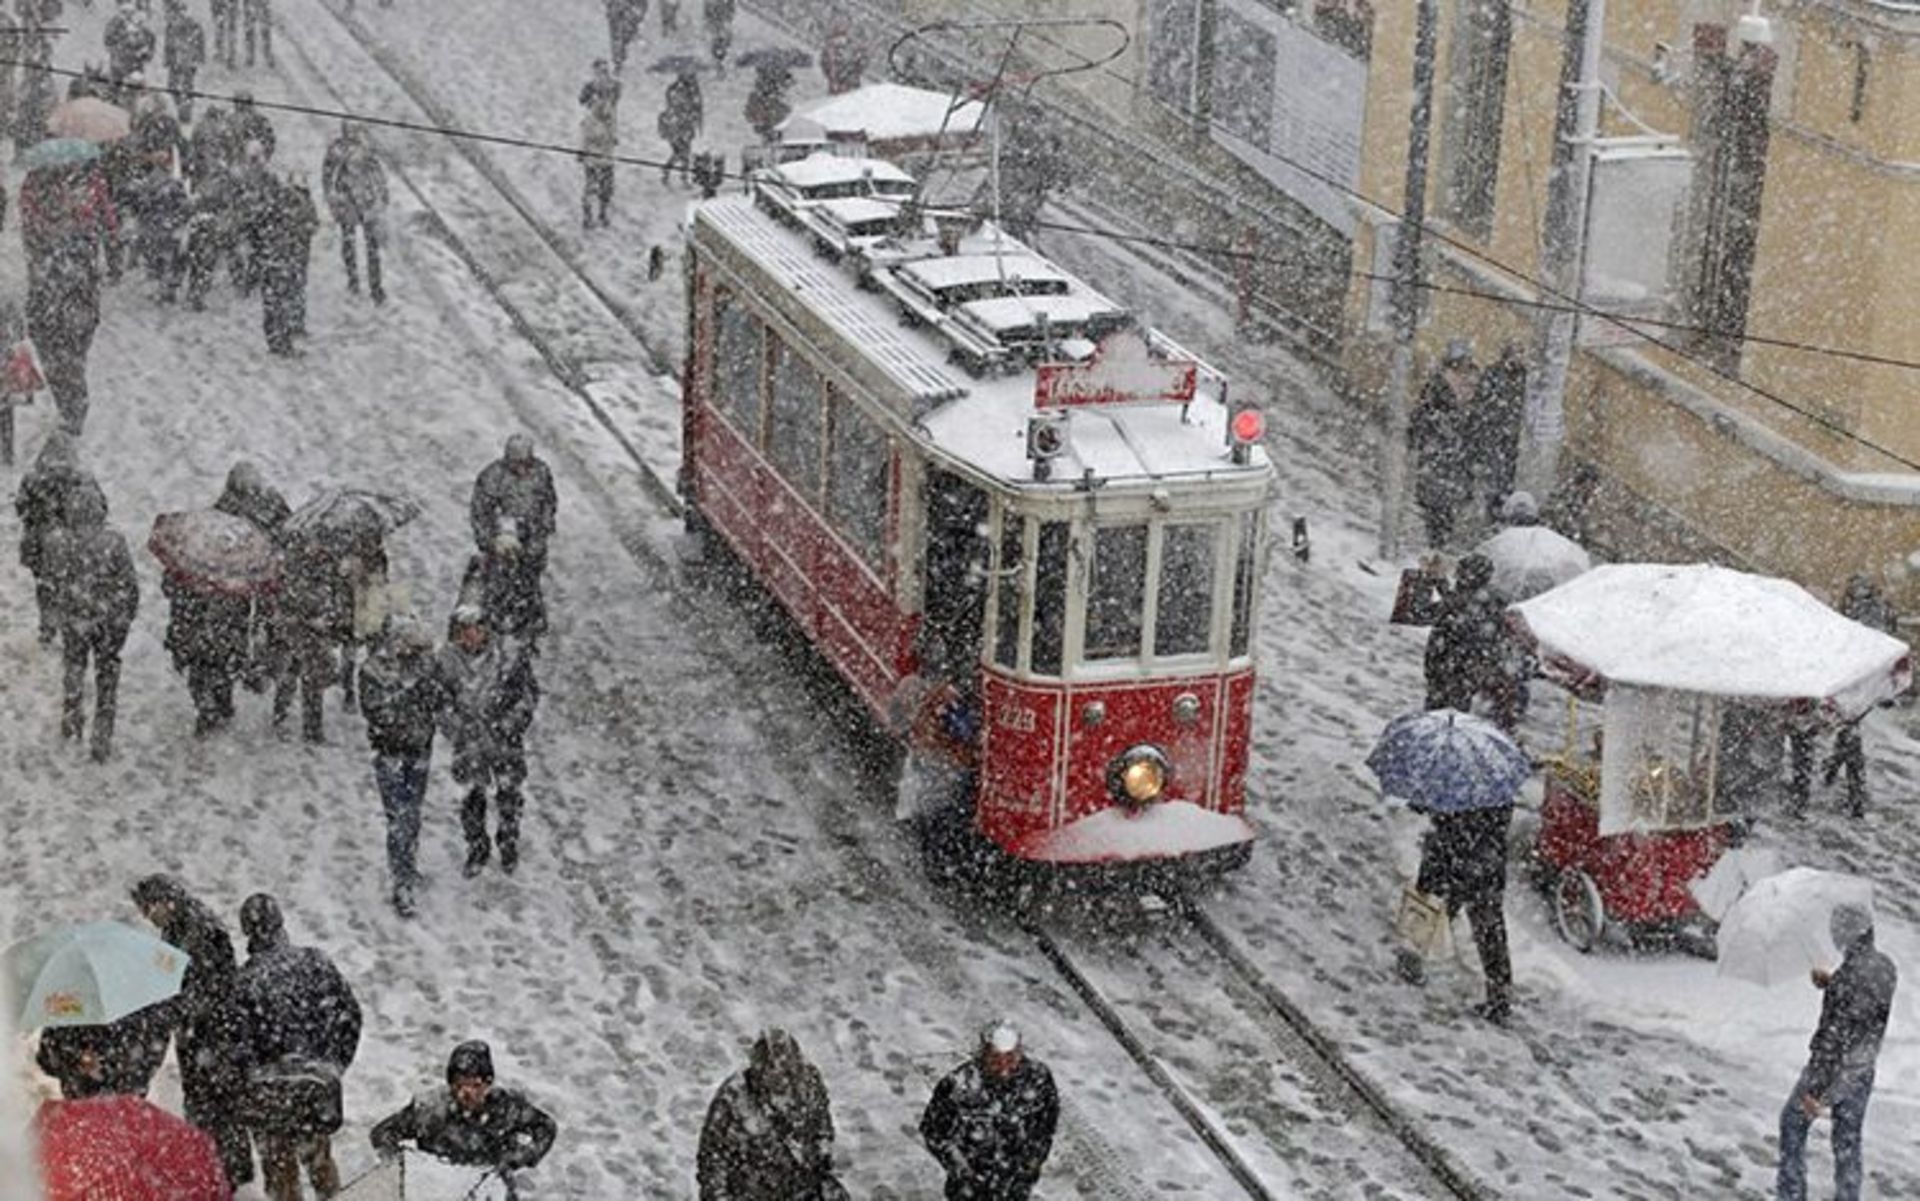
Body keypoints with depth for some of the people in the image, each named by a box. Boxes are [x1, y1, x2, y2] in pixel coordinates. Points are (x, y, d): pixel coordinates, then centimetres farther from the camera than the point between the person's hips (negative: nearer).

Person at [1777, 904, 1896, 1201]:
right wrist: (1829, 986, 12)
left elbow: (1834, 1035, -29)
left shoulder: (1847, 976, -29)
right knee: (1848, 1143, 18)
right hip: (1863, 1074, 6)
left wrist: (1815, 1090, -26)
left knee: (1793, 1123, 17)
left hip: (1832, 1069, -6)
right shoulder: (1887, 969, -4)